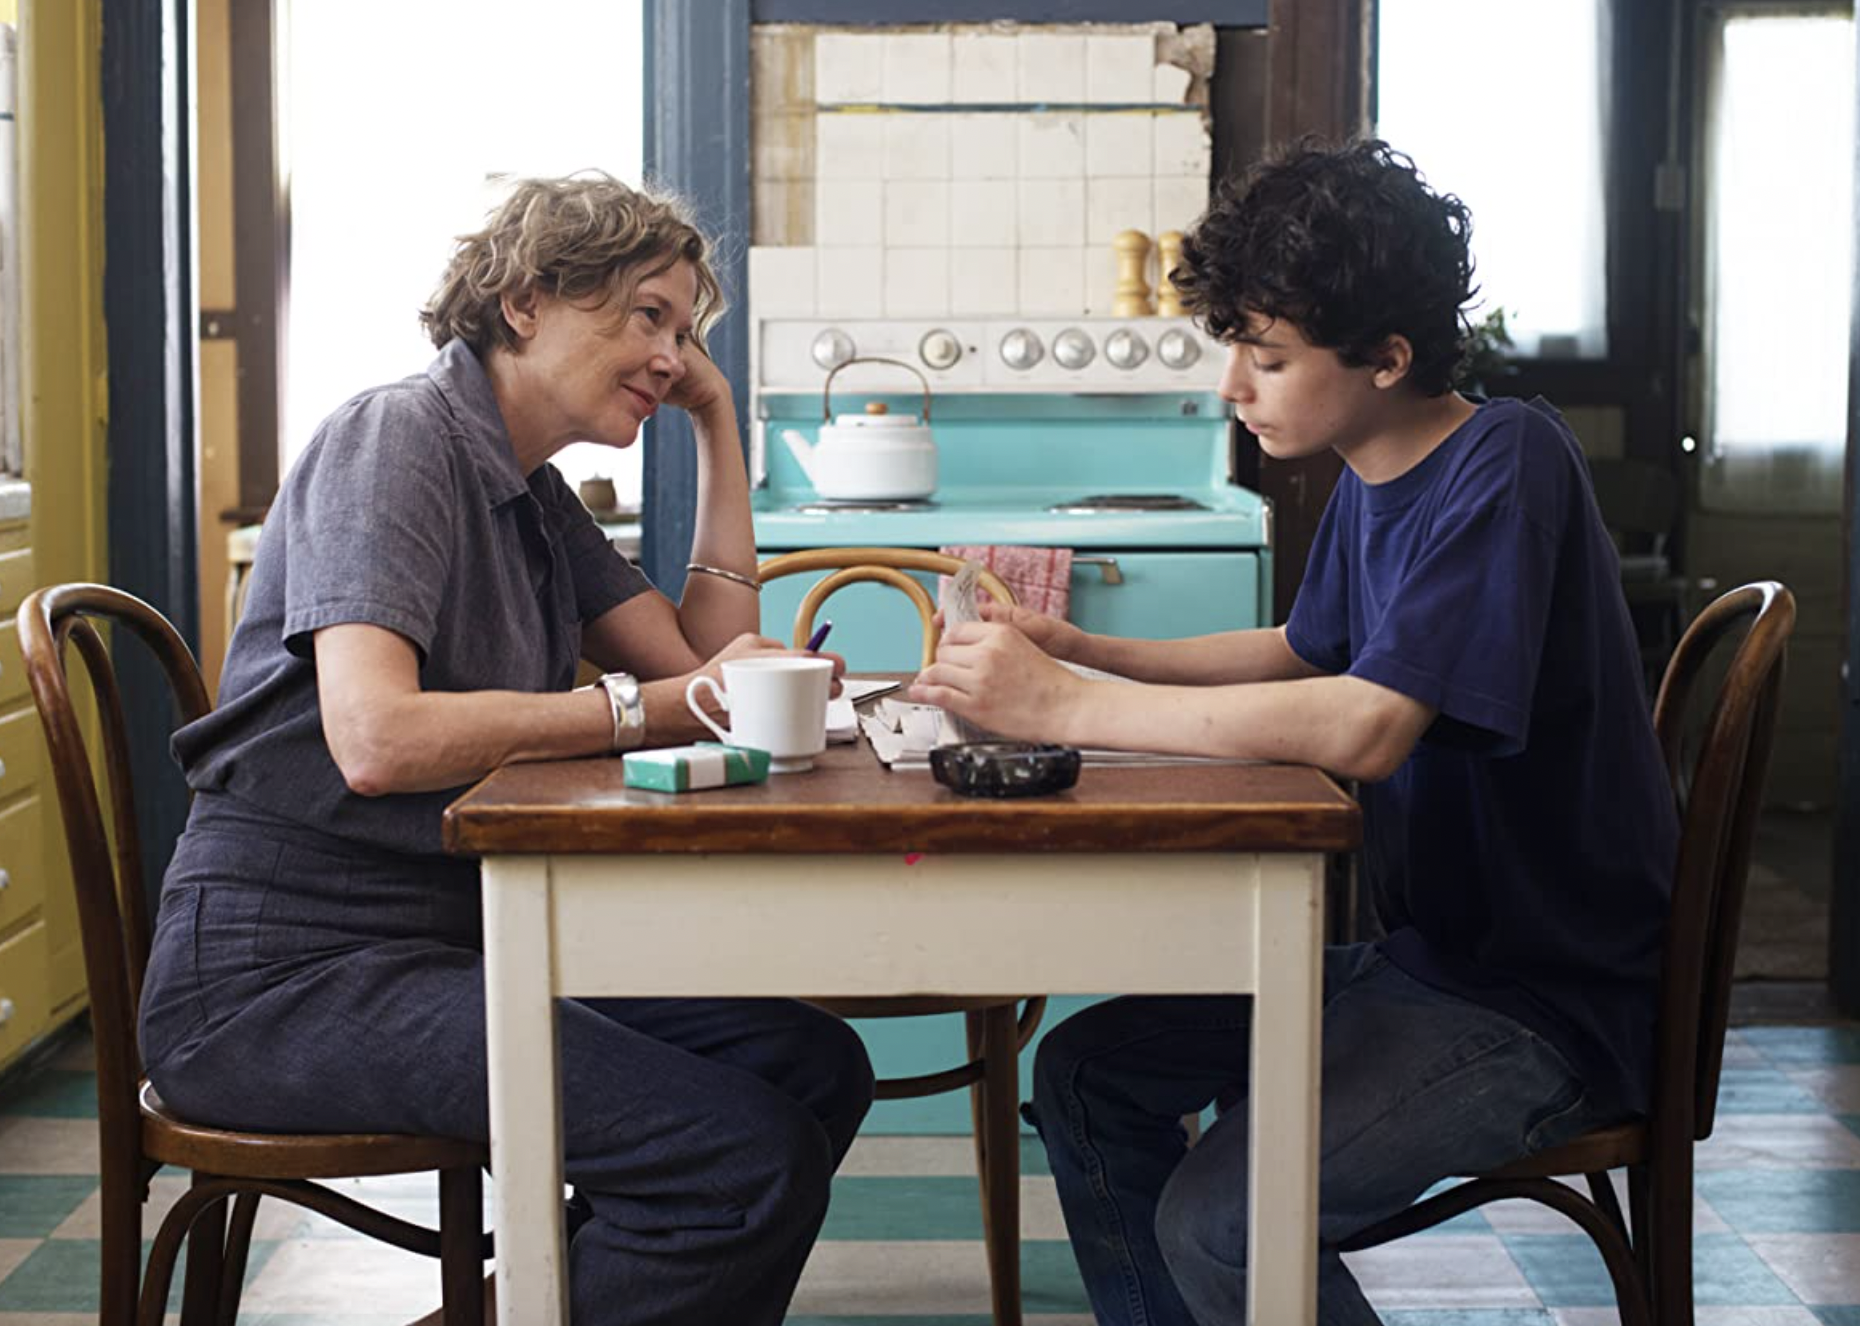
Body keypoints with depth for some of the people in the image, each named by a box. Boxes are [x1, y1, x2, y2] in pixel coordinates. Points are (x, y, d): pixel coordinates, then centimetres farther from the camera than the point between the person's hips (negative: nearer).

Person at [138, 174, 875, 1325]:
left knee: (815, 1067, -2)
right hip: (286, 968, -9)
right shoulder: (400, 436, -10)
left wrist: (719, 423, 13)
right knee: (742, 1157, -22)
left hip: (448, 941, 9)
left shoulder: (534, 496, 17)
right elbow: (378, 739, -25)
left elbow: (711, 660, 12)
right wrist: (651, 704, -19)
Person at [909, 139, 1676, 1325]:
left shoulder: (1508, 467, -21)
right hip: (1423, 953, 9)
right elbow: (1303, 652, 24)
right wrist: (1082, 649, 9)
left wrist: (1066, 707, -27)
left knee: (1219, 1223, -24)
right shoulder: (1369, 482, 6)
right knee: (1086, 1077, 8)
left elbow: (1365, 725, -33)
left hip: (1553, 1003, -9)